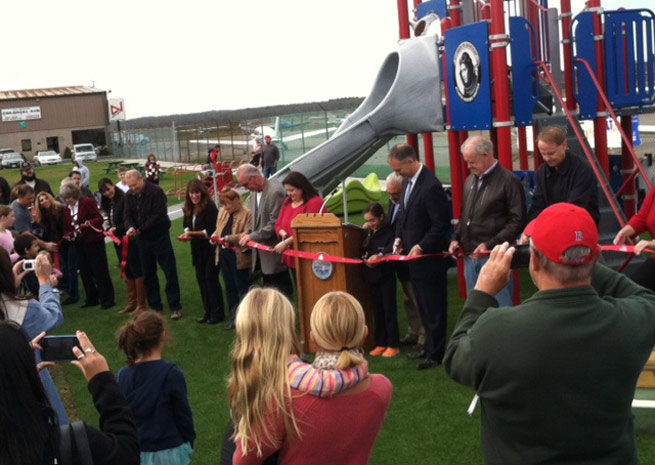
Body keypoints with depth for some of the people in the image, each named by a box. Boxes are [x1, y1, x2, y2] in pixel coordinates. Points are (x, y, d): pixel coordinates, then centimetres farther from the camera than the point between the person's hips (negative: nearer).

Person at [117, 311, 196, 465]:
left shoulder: (123, 375, -6)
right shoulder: (171, 373, -18)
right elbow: (183, 413, -10)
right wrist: (189, 443, 6)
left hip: (134, 452, 4)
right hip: (169, 452, -4)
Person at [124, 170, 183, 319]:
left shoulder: (156, 192, -16)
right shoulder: (129, 195, 3)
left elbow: (158, 216, -21)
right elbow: (128, 215, 1)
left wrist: (139, 230, -19)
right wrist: (130, 227, -21)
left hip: (160, 237, -6)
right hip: (142, 240, 6)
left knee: (170, 272, -2)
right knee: (148, 273, 11)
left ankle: (175, 306, 5)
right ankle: (155, 306, 21)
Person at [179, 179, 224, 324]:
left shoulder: (210, 207, -16)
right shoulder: (188, 209, 5)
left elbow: (211, 231, -18)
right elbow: (187, 226, 14)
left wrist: (193, 234, -22)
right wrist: (187, 234, -8)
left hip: (210, 249, -7)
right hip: (198, 250, 7)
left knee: (211, 279, -4)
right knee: (201, 279, 10)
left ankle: (218, 313, 6)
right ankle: (208, 312, 20)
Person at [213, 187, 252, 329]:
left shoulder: (247, 214, -11)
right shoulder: (222, 212, 13)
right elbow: (218, 231, 21)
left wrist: (229, 238, -23)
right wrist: (215, 237, -1)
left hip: (239, 256, -7)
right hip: (224, 254, 7)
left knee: (242, 288, 2)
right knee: (230, 288, 13)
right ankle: (233, 318, 22)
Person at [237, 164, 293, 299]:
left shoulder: (275, 192, -18)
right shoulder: (254, 193, 10)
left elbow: (275, 223, -19)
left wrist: (253, 236, -17)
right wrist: (248, 233, 0)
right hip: (262, 253, 8)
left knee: (282, 289, -1)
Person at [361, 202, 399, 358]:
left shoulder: (389, 233, -12)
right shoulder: (369, 234, 9)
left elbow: (392, 250, -28)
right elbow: (363, 251, 12)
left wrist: (379, 255, -45)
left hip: (386, 276, -7)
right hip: (372, 276, 7)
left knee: (389, 310, 0)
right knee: (377, 311, 12)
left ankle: (393, 345, 7)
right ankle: (380, 343, 19)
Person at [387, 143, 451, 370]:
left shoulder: (431, 186, -22)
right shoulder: (408, 181, 7)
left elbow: (442, 224, -21)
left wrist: (421, 247, -20)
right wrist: (399, 237, 7)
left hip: (429, 258, -9)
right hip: (414, 257, 9)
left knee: (433, 308, 3)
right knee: (424, 306, 19)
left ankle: (436, 353, 14)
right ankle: (430, 347, 31)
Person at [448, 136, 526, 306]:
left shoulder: (508, 180, -9)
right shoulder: (470, 180, 14)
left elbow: (517, 221, -12)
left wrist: (490, 245, -17)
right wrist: (456, 238, 10)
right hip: (470, 256, 7)